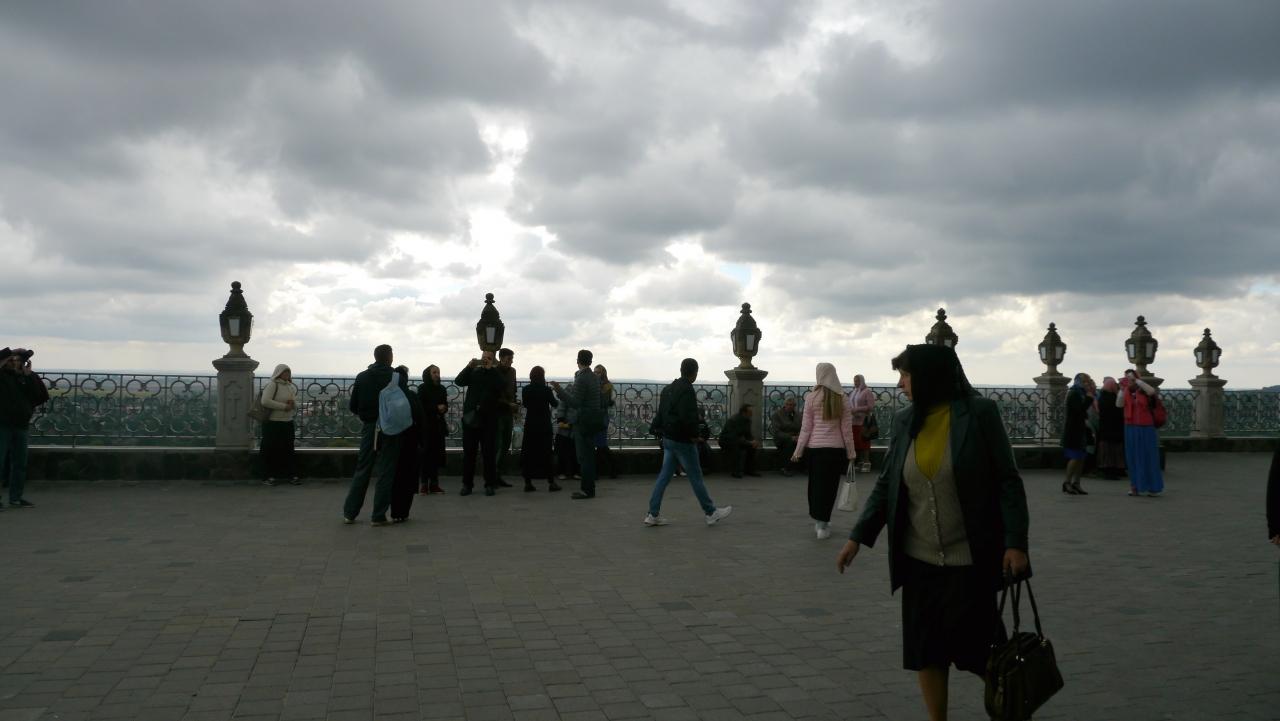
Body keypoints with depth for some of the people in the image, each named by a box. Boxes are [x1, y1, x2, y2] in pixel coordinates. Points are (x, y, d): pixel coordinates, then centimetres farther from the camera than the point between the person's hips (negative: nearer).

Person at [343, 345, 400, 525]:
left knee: (362, 470, 13)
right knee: (385, 473, 2)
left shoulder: (361, 377, 3)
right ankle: (379, 516, 1)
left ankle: (349, 513, 15)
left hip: (369, 428, 3)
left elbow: (352, 406, 4)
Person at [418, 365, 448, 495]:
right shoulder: (422, 388, 0)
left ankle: (434, 483, 5)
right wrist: (436, 408, -13)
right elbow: (420, 406, -6)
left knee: (437, 453, 0)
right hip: (426, 425, -4)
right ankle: (424, 484, -4)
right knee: (426, 453, -7)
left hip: (439, 425, 4)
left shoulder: (442, 388, 12)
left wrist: (443, 409, -9)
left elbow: (445, 405, 14)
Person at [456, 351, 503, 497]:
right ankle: (467, 484, 8)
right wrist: (470, 366, -12)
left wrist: (490, 369, -10)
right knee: (468, 452, 2)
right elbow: (458, 381, -2)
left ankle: (490, 484, 4)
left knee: (489, 453, -1)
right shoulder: (473, 373, 14)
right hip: (471, 417, 2)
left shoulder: (495, 374, 9)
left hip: (488, 419, -2)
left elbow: (499, 387, -11)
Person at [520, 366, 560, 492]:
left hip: (530, 425, 2)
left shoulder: (526, 390, -4)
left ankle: (528, 483, 5)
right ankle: (551, 482, 6)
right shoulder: (546, 390, -11)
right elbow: (554, 404, 3)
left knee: (528, 453, 7)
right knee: (546, 453, 5)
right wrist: (556, 399, 23)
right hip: (544, 425, -2)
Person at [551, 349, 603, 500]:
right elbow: (601, 401, 19)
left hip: (583, 422, -9)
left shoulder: (581, 379, -17)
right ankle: (589, 488, 19)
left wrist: (559, 390, -21)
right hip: (593, 420, 9)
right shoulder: (595, 377, 11)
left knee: (584, 457, -6)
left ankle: (587, 490, -5)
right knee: (589, 455, 14)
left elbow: (575, 403, -21)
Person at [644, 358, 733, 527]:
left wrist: (659, 431, 17)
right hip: (683, 441, -9)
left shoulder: (668, 389, 13)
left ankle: (653, 514, 8)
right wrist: (695, 435, -15)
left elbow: (660, 413, 16)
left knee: (664, 476, 9)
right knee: (696, 477, 2)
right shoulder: (687, 390, -17)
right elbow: (688, 417, -25)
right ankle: (711, 513, 13)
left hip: (668, 439, 9)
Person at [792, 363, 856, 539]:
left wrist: (798, 451, 3)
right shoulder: (842, 399, -2)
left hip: (815, 446, 0)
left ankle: (818, 522, 20)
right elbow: (847, 429, -1)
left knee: (815, 484, 13)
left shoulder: (812, 397, -4)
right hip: (836, 447, 0)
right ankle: (823, 525, 8)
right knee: (830, 485, 7)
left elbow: (806, 427, -3)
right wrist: (851, 452, 7)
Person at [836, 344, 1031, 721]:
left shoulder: (979, 413, -9)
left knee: (978, 646, 6)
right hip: (919, 559, 4)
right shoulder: (904, 421, 3)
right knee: (925, 648, 7)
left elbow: (1008, 481, -7)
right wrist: (858, 537, 5)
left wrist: (1015, 542, -13)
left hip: (970, 559, -4)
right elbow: (886, 485, 9)